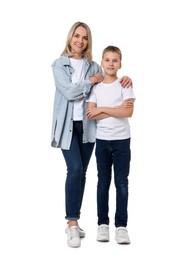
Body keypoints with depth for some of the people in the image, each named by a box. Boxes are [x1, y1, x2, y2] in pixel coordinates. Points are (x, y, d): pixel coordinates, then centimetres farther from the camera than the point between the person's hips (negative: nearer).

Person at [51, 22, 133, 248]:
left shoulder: (93, 66, 10)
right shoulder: (59, 65, -1)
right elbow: (69, 92, -13)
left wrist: (123, 79, -8)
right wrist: (91, 81, -8)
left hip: (87, 125, 4)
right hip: (67, 125, -4)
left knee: (82, 172, 7)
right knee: (75, 169, -17)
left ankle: (73, 221, 18)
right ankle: (72, 223, -9)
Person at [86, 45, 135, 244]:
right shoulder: (96, 87, 4)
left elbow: (128, 112, -14)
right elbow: (90, 114, -8)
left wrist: (102, 109, -11)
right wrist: (117, 109, -13)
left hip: (122, 139, -2)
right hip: (102, 140, 2)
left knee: (121, 183, 0)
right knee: (103, 182, 7)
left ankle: (121, 226, 5)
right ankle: (102, 224, 15)